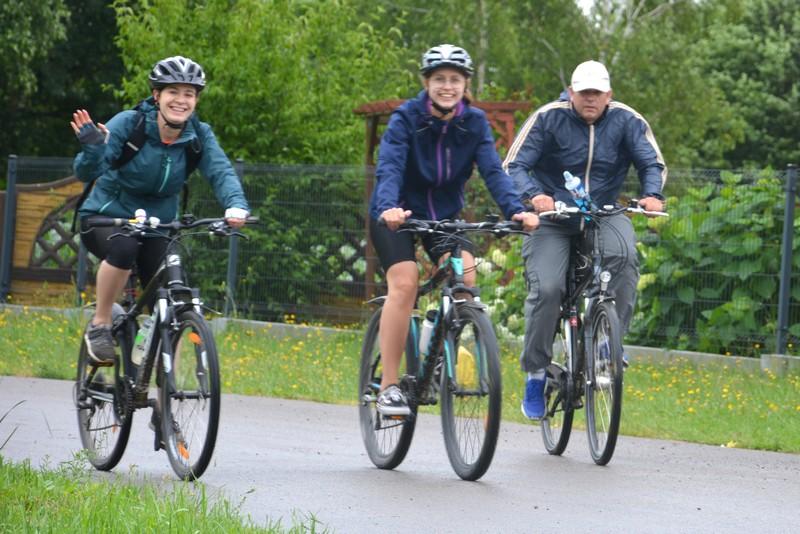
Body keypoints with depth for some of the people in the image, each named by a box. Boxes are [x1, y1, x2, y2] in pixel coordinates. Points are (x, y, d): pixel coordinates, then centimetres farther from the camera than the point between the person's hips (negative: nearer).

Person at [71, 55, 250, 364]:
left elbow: (220, 172, -23)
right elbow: (86, 173, -24)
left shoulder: (199, 136, -9)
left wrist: (236, 206, -44)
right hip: (106, 219, -3)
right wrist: (93, 150, -48)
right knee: (124, 246, -36)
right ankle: (99, 325, -17)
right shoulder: (128, 124, -18)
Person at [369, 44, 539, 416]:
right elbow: (389, 168, -31)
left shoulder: (474, 123, -8)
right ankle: (389, 386, -19)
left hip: (446, 216, 3)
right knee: (404, 284, -24)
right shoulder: (407, 118, -18)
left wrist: (515, 209, -36)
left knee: (465, 275, -23)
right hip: (397, 216, -3)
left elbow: (493, 170, -18)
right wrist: (389, 208, -51)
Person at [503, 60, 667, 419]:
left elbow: (653, 163, -4)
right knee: (546, 289, -22)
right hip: (552, 218, -1)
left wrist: (653, 195, -27)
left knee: (624, 254, -33)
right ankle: (535, 374, -5)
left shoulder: (626, 121, -5)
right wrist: (534, 195, -35)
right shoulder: (548, 118, -10)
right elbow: (514, 166, -14)